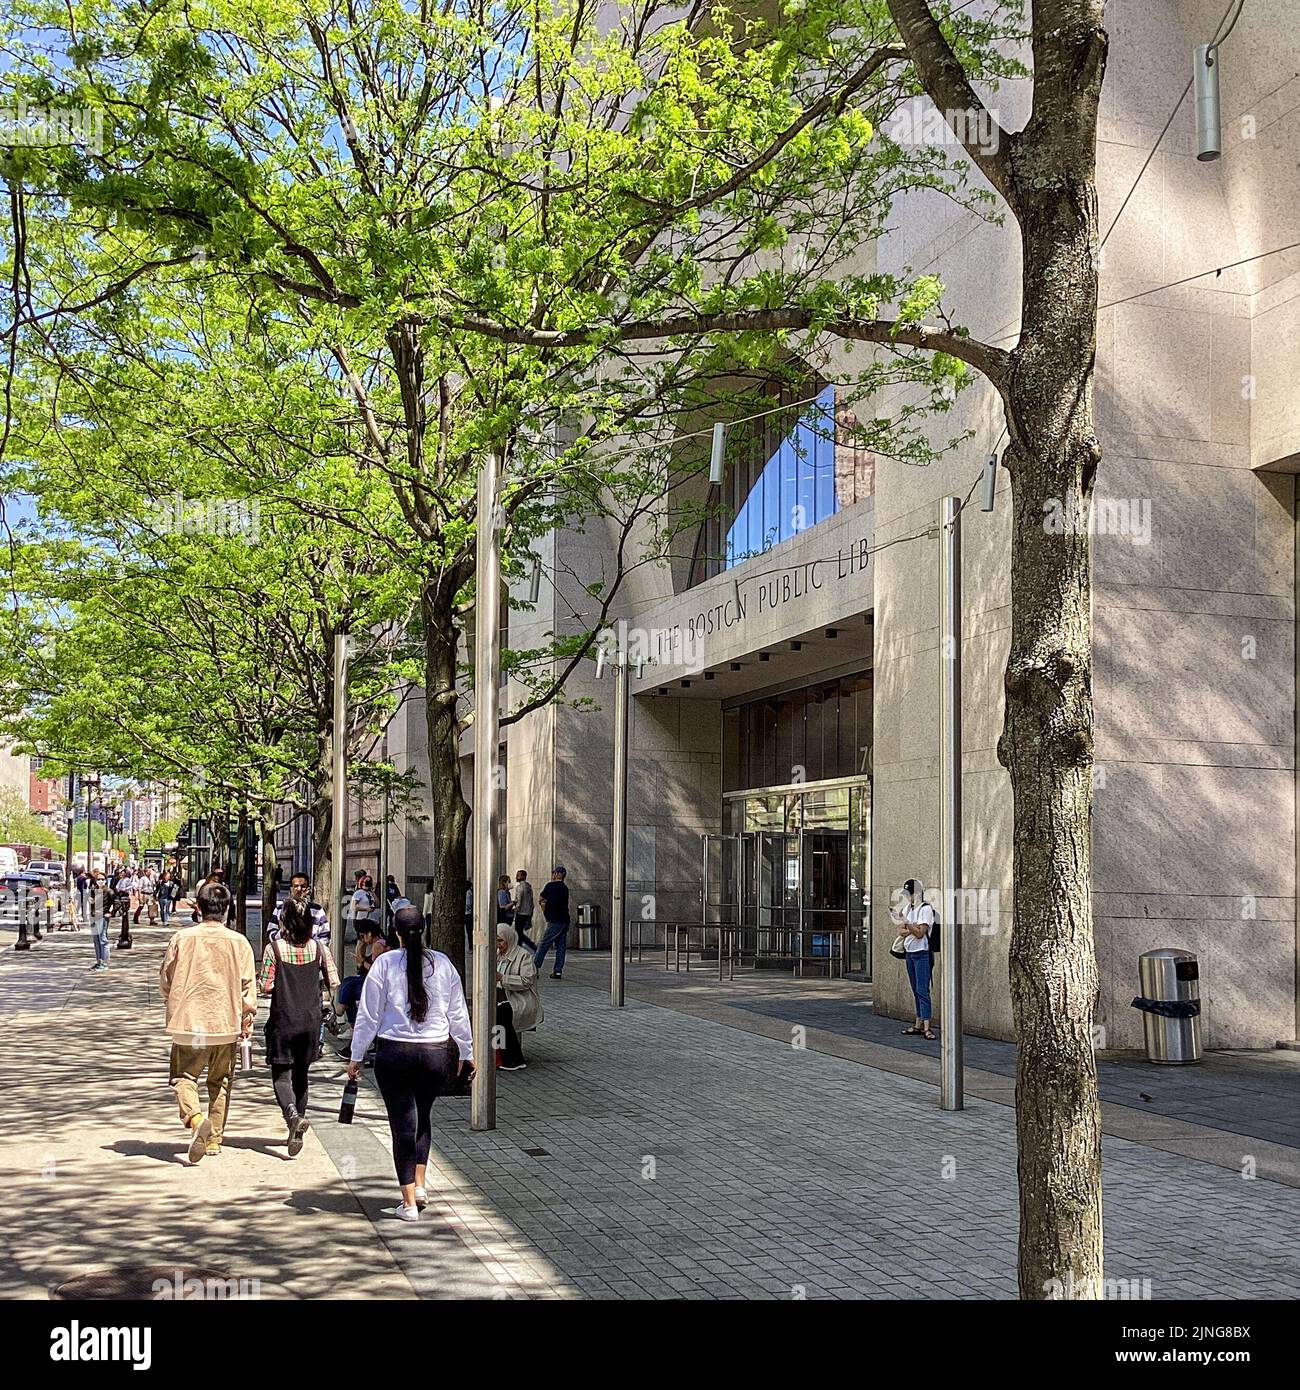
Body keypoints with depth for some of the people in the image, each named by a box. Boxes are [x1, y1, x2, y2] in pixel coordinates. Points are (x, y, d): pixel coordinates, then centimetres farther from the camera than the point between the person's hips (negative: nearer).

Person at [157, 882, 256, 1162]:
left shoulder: (182, 938, -3)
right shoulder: (239, 942, -3)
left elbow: (165, 980, 6)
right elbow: (248, 986, -2)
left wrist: (174, 1005, 24)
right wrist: (248, 1020, 9)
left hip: (189, 1021, -1)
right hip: (226, 1023, 1)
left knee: (184, 1076, 6)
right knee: (220, 1082, 16)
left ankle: (195, 1119, -21)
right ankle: (214, 1139, 18)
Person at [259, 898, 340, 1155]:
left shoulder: (274, 948, -10)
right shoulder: (318, 948, -1)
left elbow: (265, 986, -12)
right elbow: (333, 982, -1)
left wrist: (282, 984, 10)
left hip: (283, 1021, -3)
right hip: (311, 1020, 3)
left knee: (281, 1075, 3)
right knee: (301, 1074, 16)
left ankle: (293, 1114, -24)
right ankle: (296, 1134, 19)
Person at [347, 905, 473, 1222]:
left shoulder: (385, 963, -7)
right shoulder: (442, 964, 0)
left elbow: (369, 1015, -4)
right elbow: (458, 1014, 7)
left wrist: (356, 1057, 5)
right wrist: (467, 1053, 18)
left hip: (394, 1053, -2)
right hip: (436, 1053, 2)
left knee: (403, 1124, 5)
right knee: (422, 1118, 23)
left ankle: (409, 1203, 8)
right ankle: (419, 1185, 19)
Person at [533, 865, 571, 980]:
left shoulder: (551, 886, -7)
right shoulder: (565, 888, 14)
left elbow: (540, 899, 6)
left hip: (555, 922, -7)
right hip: (564, 920, 7)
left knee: (544, 944, -3)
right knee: (561, 946, 6)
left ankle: (535, 967, -1)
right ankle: (558, 971, 4)